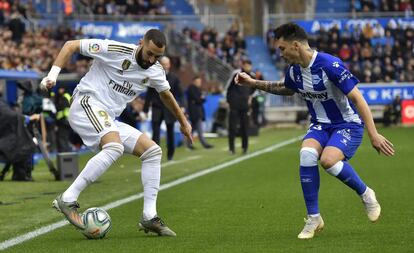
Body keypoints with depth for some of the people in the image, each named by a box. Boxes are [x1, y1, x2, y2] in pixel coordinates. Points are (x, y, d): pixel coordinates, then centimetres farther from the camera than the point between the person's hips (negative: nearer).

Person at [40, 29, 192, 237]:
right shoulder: (115, 50, -13)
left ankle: (149, 217, 1)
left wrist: (183, 122, 39)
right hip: (87, 104, -8)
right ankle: (67, 200, -32)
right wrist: (53, 75, -16)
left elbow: (166, 95, 30)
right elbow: (71, 46, -7)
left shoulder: (155, 72, 8)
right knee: (115, 147, -34)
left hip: (109, 120, 8)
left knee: (153, 151, 1)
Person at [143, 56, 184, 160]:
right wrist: (145, 109, 4)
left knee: (170, 132, 8)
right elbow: (149, 95, 6)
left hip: (170, 109, 1)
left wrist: (181, 106, -11)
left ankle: (170, 154, 23)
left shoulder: (174, 78, 5)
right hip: (157, 108, -1)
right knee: (155, 132, -12)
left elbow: (179, 94, 4)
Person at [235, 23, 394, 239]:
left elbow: (357, 98, -23)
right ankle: (313, 219, -13)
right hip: (320, 125, 6)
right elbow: (286, 89, 24)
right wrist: (253, 83, 16)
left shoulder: (329, 65, -25)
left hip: (348, 124, -6)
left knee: (328, 160, -32)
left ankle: (366, 195, -2)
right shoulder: (294, 71, -2)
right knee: (307, 154, -25)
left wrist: (373, 135, -25)